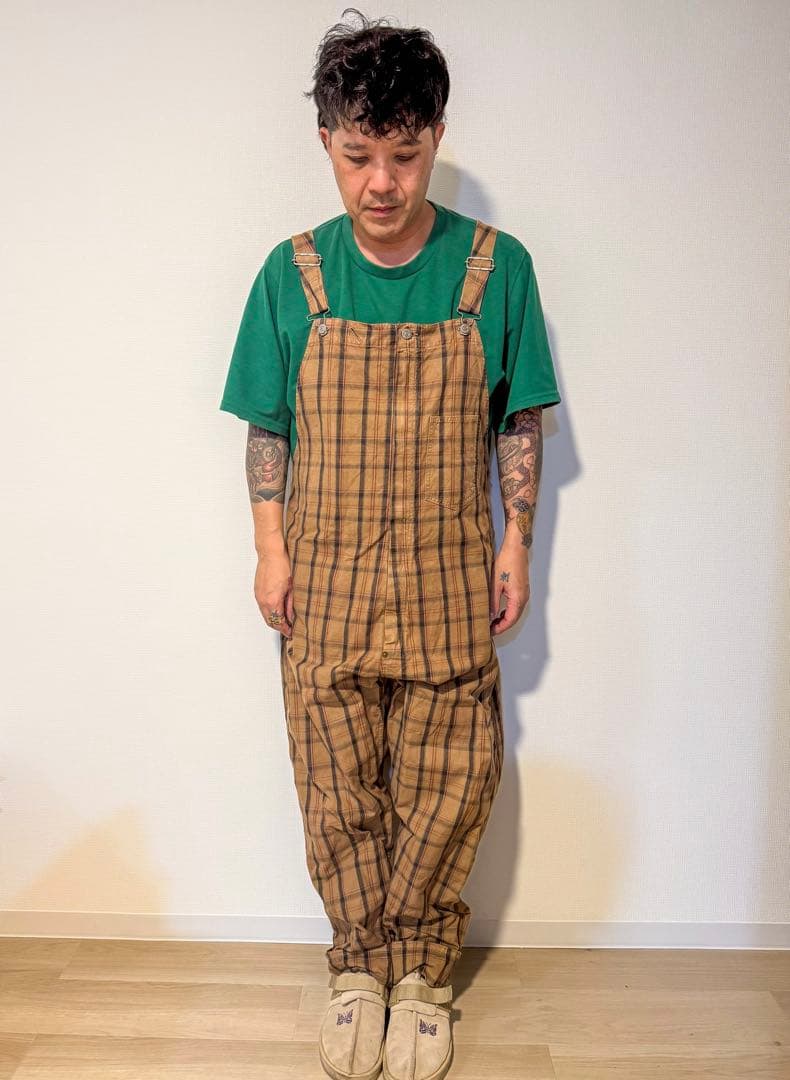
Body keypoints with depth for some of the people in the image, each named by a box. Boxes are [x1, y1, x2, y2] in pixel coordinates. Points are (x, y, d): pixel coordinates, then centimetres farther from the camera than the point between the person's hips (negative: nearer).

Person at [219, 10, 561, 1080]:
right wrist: (271, 549, 1)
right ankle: (358, 966, 32)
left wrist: (515, 544, -1)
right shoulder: (293, 272, 0)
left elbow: (520, 420, 4)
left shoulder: (496, 266, -2)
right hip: (325, 579, 1)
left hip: (448, 582, 0)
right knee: (338, 794, 10)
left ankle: (421, 974, 30)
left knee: (443, 795, 7)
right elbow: (268, 428, 6)